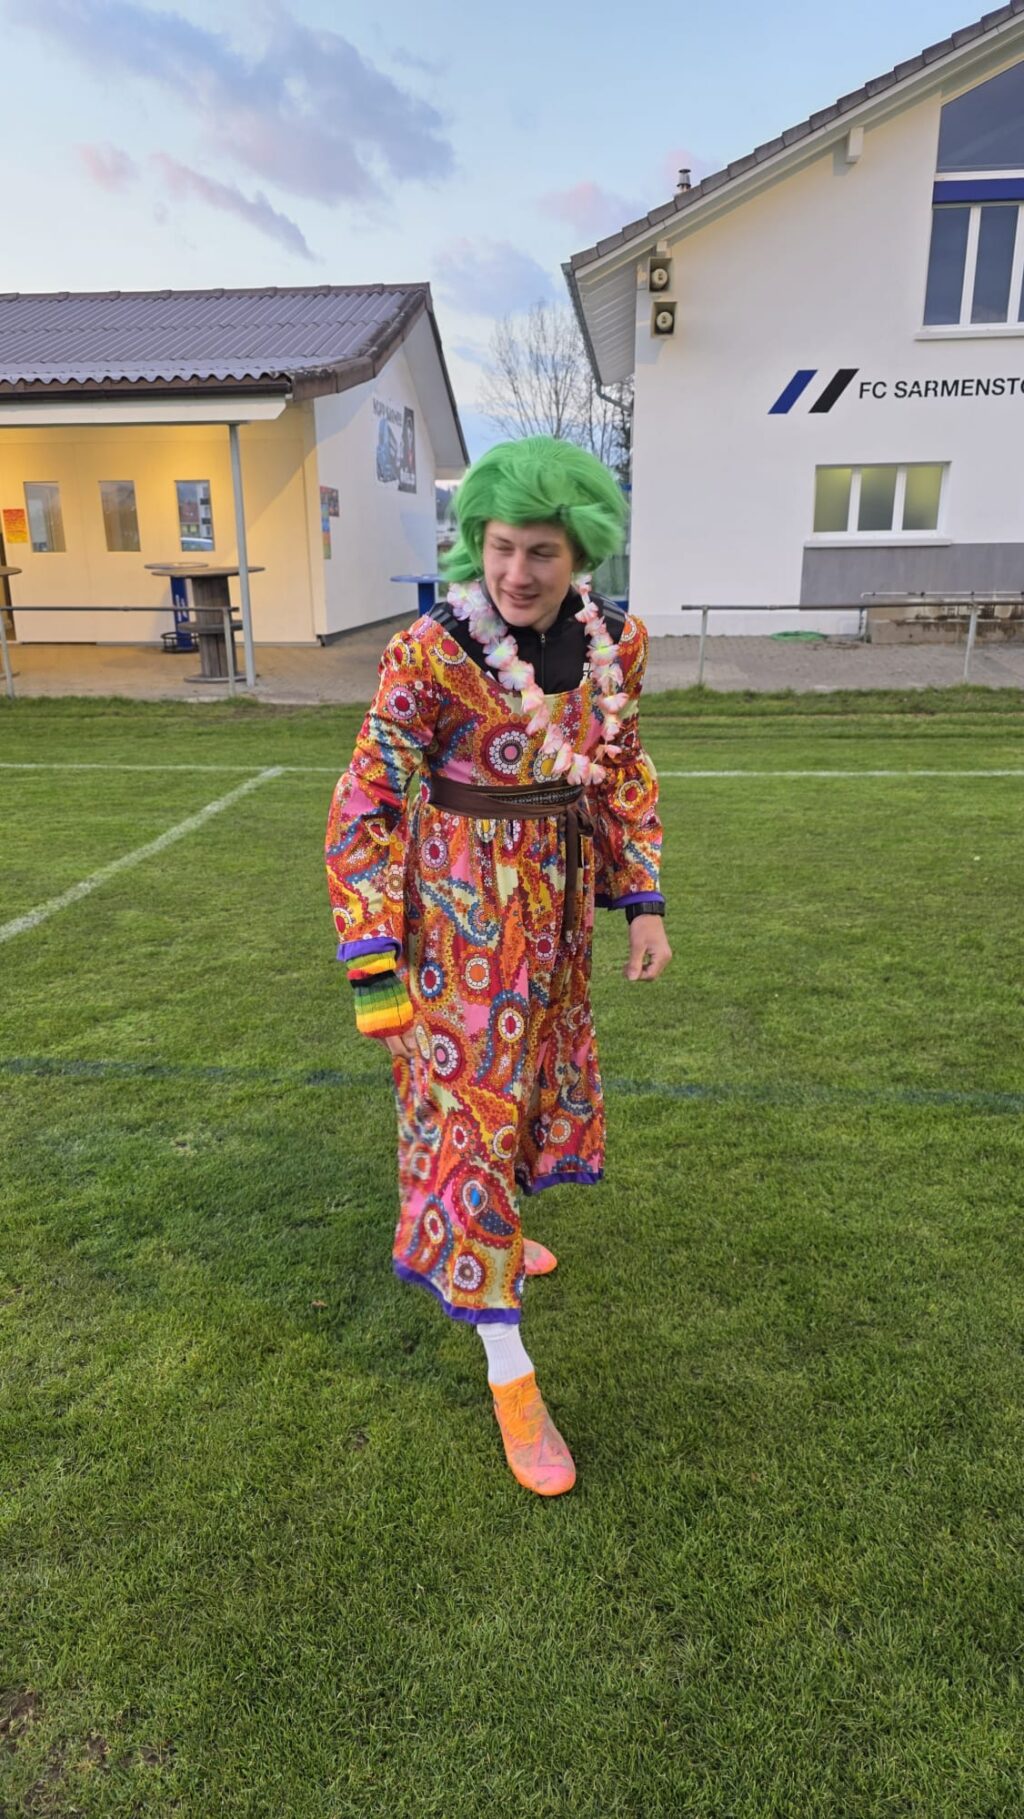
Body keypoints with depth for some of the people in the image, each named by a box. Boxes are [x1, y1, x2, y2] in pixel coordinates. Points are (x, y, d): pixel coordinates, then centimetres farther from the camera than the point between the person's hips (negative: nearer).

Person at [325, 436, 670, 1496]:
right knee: (468, 1098, -1)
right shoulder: (431, 653, -20)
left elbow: (624, 775, 9)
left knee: (534, 1068, 23)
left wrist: (642, 903, 5)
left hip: (558, 903, 7)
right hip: (460, 908, -6)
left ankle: (484, 1231, 52)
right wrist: (372, 967, -17)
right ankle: (508, 1373, 11)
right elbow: (364, 809, -16)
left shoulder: (612, 642, -5)